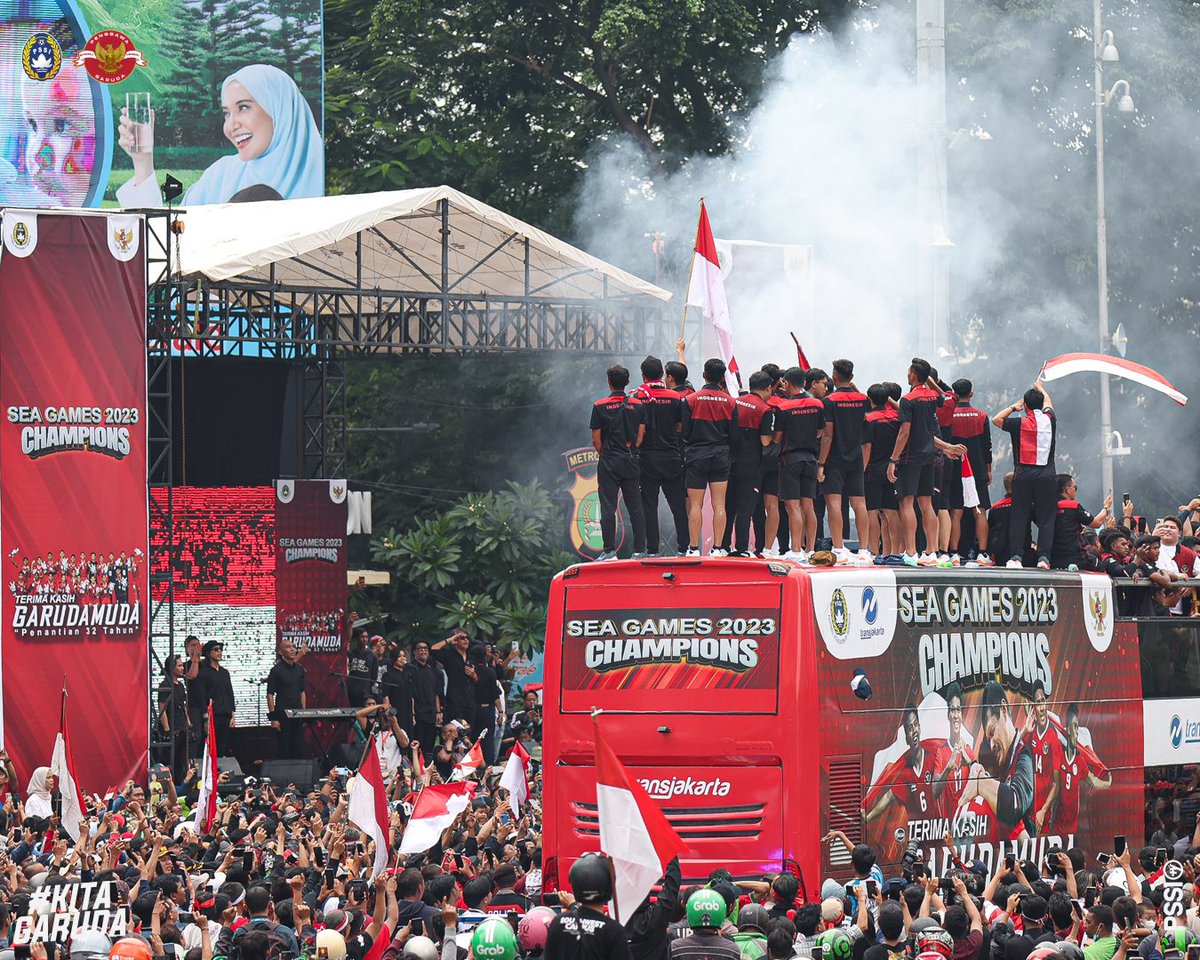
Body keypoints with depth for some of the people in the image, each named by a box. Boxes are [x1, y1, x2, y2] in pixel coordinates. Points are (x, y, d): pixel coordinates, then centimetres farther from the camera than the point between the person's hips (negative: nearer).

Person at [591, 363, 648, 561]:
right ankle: (639, 550, 5)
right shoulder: (638, 405, 2)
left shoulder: (600, 406, -5)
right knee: (635, 508, 6)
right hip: (631, 462, 3)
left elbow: (596, 439, -3)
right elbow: (641, 435, 3)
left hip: (609, 463, -3)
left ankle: (609, 550, -5)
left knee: (608, 508, -2)